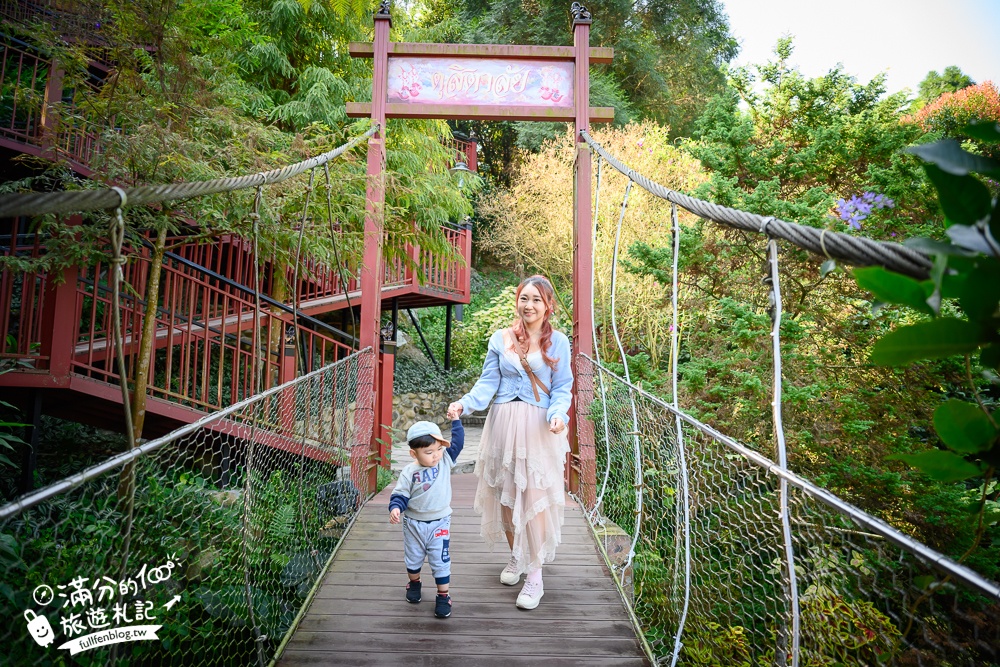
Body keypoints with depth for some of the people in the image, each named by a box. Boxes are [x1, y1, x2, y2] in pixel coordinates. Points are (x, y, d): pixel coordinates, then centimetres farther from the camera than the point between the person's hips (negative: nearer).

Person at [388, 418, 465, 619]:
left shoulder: (445, 460, -8)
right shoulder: (409, 472, -15)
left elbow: (457, 442, -8)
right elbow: (400, 494, -12)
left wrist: (456, 420, -11)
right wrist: (395, 508, -30)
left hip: (439, 523, 0)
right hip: (414, 524, 0)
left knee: (441, 561, 1)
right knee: (413, 559, 20)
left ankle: (443, 597, 15)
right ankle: (414, 583, 47)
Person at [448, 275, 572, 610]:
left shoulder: (558, 341, 2)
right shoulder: (500, 338, 7)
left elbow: (562, 388, 1)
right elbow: (488, 381, 3)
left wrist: (558, 414, -18)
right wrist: (465, 403, -14)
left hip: (539, 427, -3)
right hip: (504, 421, 3)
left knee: (535, 498, -6)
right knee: (504, 494, 9)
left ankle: (535, 577, 1)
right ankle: (515, 557, 30)